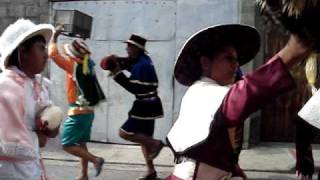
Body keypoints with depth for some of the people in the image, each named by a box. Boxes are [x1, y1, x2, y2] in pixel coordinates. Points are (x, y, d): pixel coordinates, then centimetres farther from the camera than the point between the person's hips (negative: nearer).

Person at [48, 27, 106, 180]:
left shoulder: (74, 65, -14)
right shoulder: (87, 65, 5)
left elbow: (53, 54, -11)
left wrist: (55, 36, 1)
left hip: (78, 112, -8)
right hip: (88, 111, 8)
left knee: (67, 145, -1)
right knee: (81, 143, 16)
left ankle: (95, 159, -5)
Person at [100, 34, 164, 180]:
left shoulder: (141, 65, -20)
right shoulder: (142, 59, 10)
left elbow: (135, 89, -22)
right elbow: (127, 63, 13)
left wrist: (118, 74, -20)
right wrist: (116, 61, -9)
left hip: (145, 106, -10)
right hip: (148, 105, 10)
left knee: (124, 133, -7)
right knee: (144, 137, 14)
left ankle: (155, 143, 0)